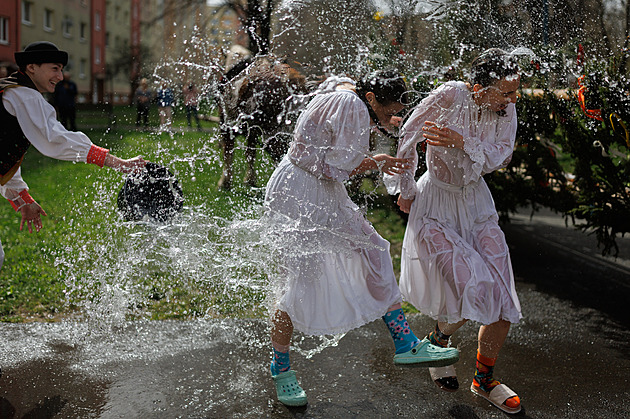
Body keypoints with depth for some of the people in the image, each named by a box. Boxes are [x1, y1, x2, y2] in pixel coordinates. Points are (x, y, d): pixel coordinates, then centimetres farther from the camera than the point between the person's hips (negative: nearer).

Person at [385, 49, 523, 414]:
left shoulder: (506, 110, -3)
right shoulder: (451, 95, -20)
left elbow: (499, 157, -14)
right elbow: (408, 136, -12)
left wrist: (461, 142, -32)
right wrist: (406, 191, -3)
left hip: (476, 205, 6)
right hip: (435, 207, -5)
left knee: (503, 296, 2)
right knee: (472, 290, -16)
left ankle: (484, 378, 23)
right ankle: (439, 341, 19)